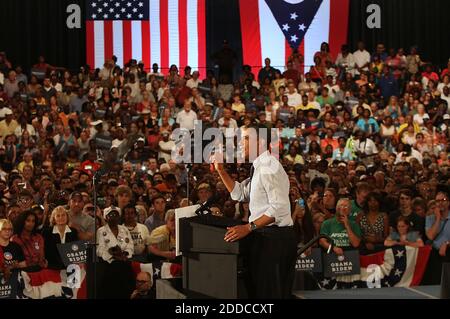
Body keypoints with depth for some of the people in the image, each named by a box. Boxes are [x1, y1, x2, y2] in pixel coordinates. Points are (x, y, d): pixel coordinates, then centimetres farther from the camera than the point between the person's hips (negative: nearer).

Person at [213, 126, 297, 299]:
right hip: (265, 236, 10)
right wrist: (221, 170, 13)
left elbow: (278, 208, -24)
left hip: (273, 237, -10)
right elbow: (239, 193, 23)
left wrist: (249, 227, -27)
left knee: (268, 293, -8)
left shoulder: (269, 167, -16)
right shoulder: (260, 167, 17)